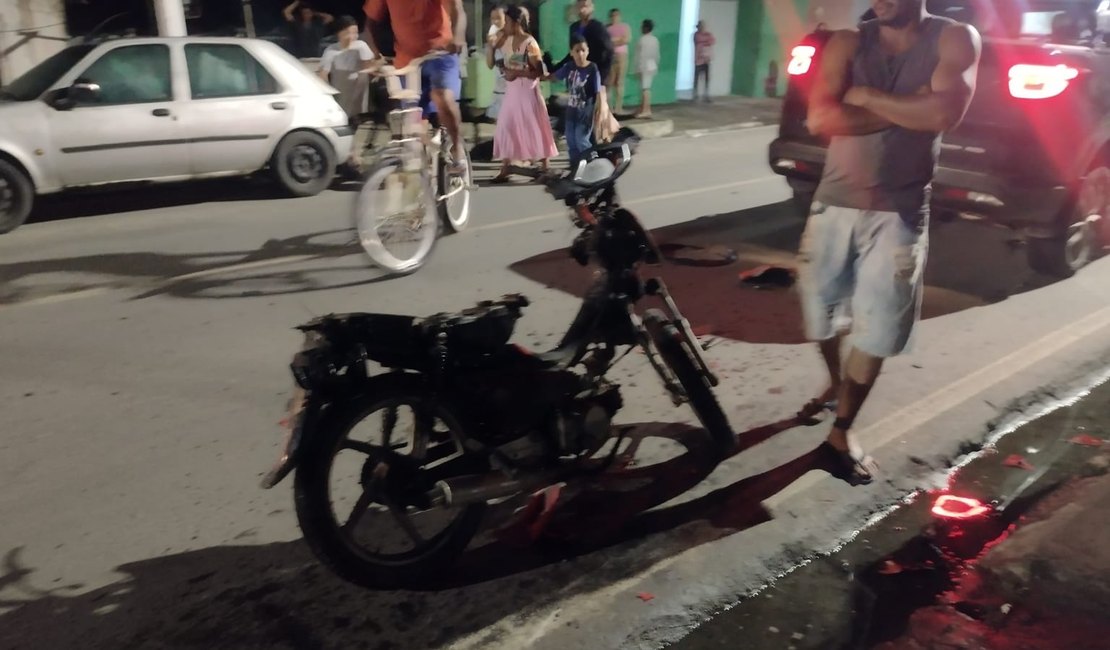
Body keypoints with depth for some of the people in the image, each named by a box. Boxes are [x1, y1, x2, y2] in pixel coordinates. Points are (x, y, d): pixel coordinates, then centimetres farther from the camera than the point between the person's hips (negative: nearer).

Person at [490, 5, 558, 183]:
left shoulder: (530, 43, -14)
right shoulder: (507, 40, 5)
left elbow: (539, 72, -15)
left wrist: (517, 73, -21)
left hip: (527, 91, -6)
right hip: (511, 90, 6)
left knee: (535, 128, 4)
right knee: (506, 128, 3)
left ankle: (544, 168, 17)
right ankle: (505, 171, 8)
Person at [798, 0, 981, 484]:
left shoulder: (955, 39, 0)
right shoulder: (848, 43, 2)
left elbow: (943, 113, -19)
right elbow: (820, 119, -14)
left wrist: (865, 96, -11)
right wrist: (904, 109, -14)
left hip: (899, 213, -2)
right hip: (834, 204, 2)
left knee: (876, 329, 1)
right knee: (819, 307, 13)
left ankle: (842, 430, 16)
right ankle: (835, 384, 42)